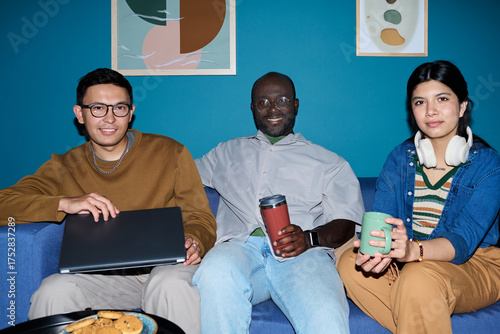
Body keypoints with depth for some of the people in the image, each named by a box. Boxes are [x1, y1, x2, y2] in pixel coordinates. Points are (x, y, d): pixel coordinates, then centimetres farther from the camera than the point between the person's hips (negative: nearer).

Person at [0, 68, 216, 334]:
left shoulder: (170, 153, 5)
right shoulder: (64, 167, 10)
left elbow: (200, 218, 5)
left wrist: (193, 242, -18)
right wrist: (65, 203, -17)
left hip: (165, 265, -1)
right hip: (101, 276, 2)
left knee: (171, 283, -34)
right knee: (54, 290, -27)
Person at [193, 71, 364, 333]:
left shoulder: (329, 162, 21)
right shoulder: (228, 153, 28)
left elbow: (345, 224, 11)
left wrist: (309, 238, -11)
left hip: (301, 253, -1)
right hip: (240, 246, 2)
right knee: (216, 272, -35)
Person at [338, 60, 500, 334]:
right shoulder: (400, 158, 3)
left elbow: (464, 239, -23)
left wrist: (413, 250, -44)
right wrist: (372, 246, -34)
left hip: (475, 265, -4)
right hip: (407, 263, 4)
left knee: (419, 279, -35)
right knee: (350, 264, -22)